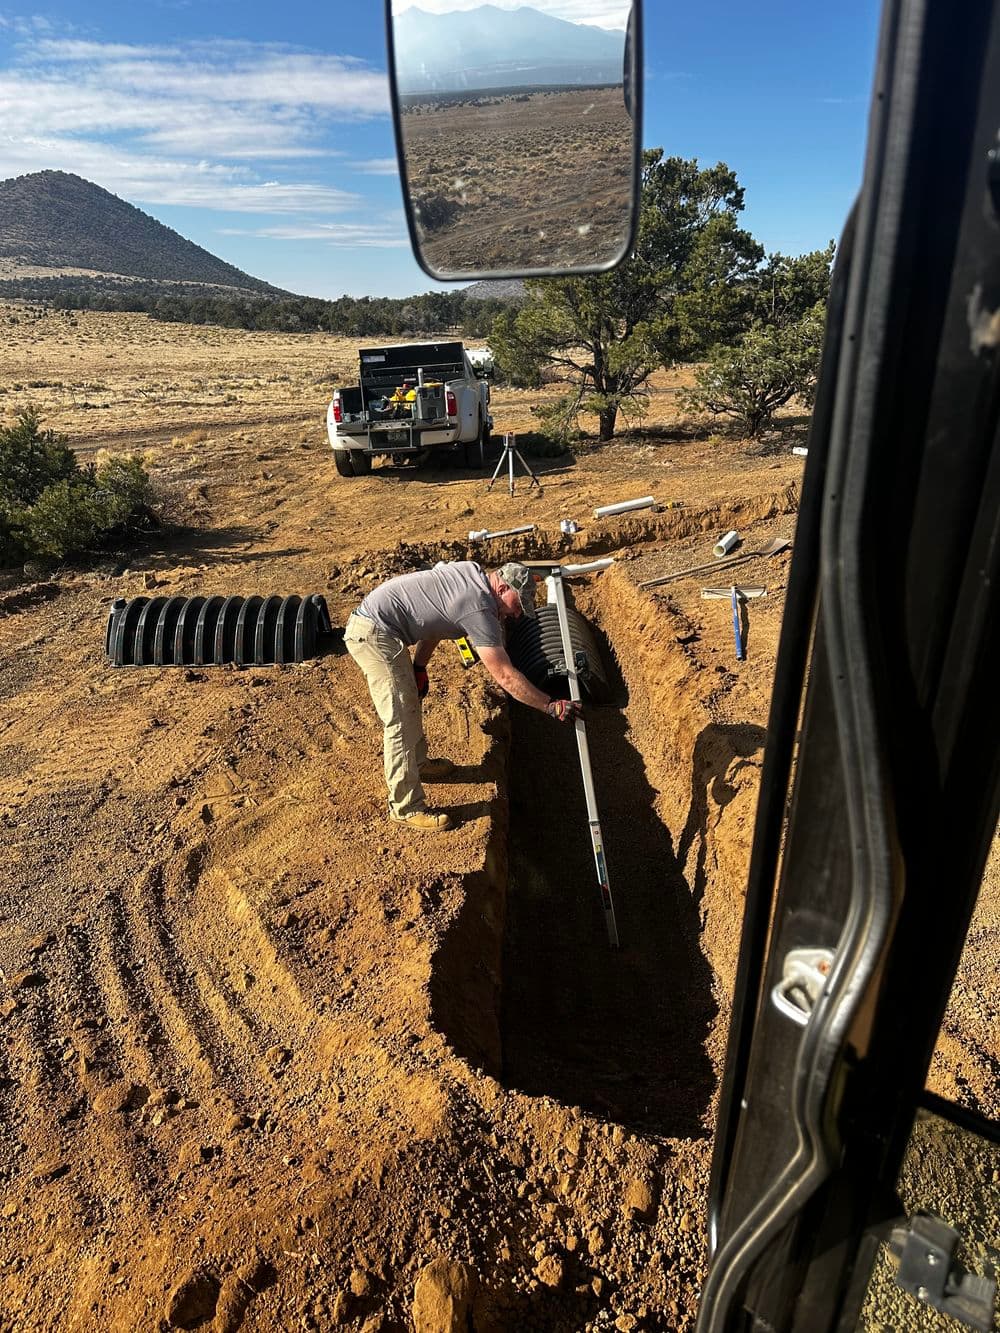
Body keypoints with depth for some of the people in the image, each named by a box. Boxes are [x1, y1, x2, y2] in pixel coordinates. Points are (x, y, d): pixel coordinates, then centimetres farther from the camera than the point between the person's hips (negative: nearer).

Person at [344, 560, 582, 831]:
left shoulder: (471, 570, 8)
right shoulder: (479, 609, -20)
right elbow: (505, 676, -22)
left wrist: (418, 667, 16)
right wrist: (551, 706, -17)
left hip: (367, 622, 11)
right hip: (375, 635, -11)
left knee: (409, 702, 25)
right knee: (401, 721, -7)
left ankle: (418, 764, 43)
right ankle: (406, 808, 2)